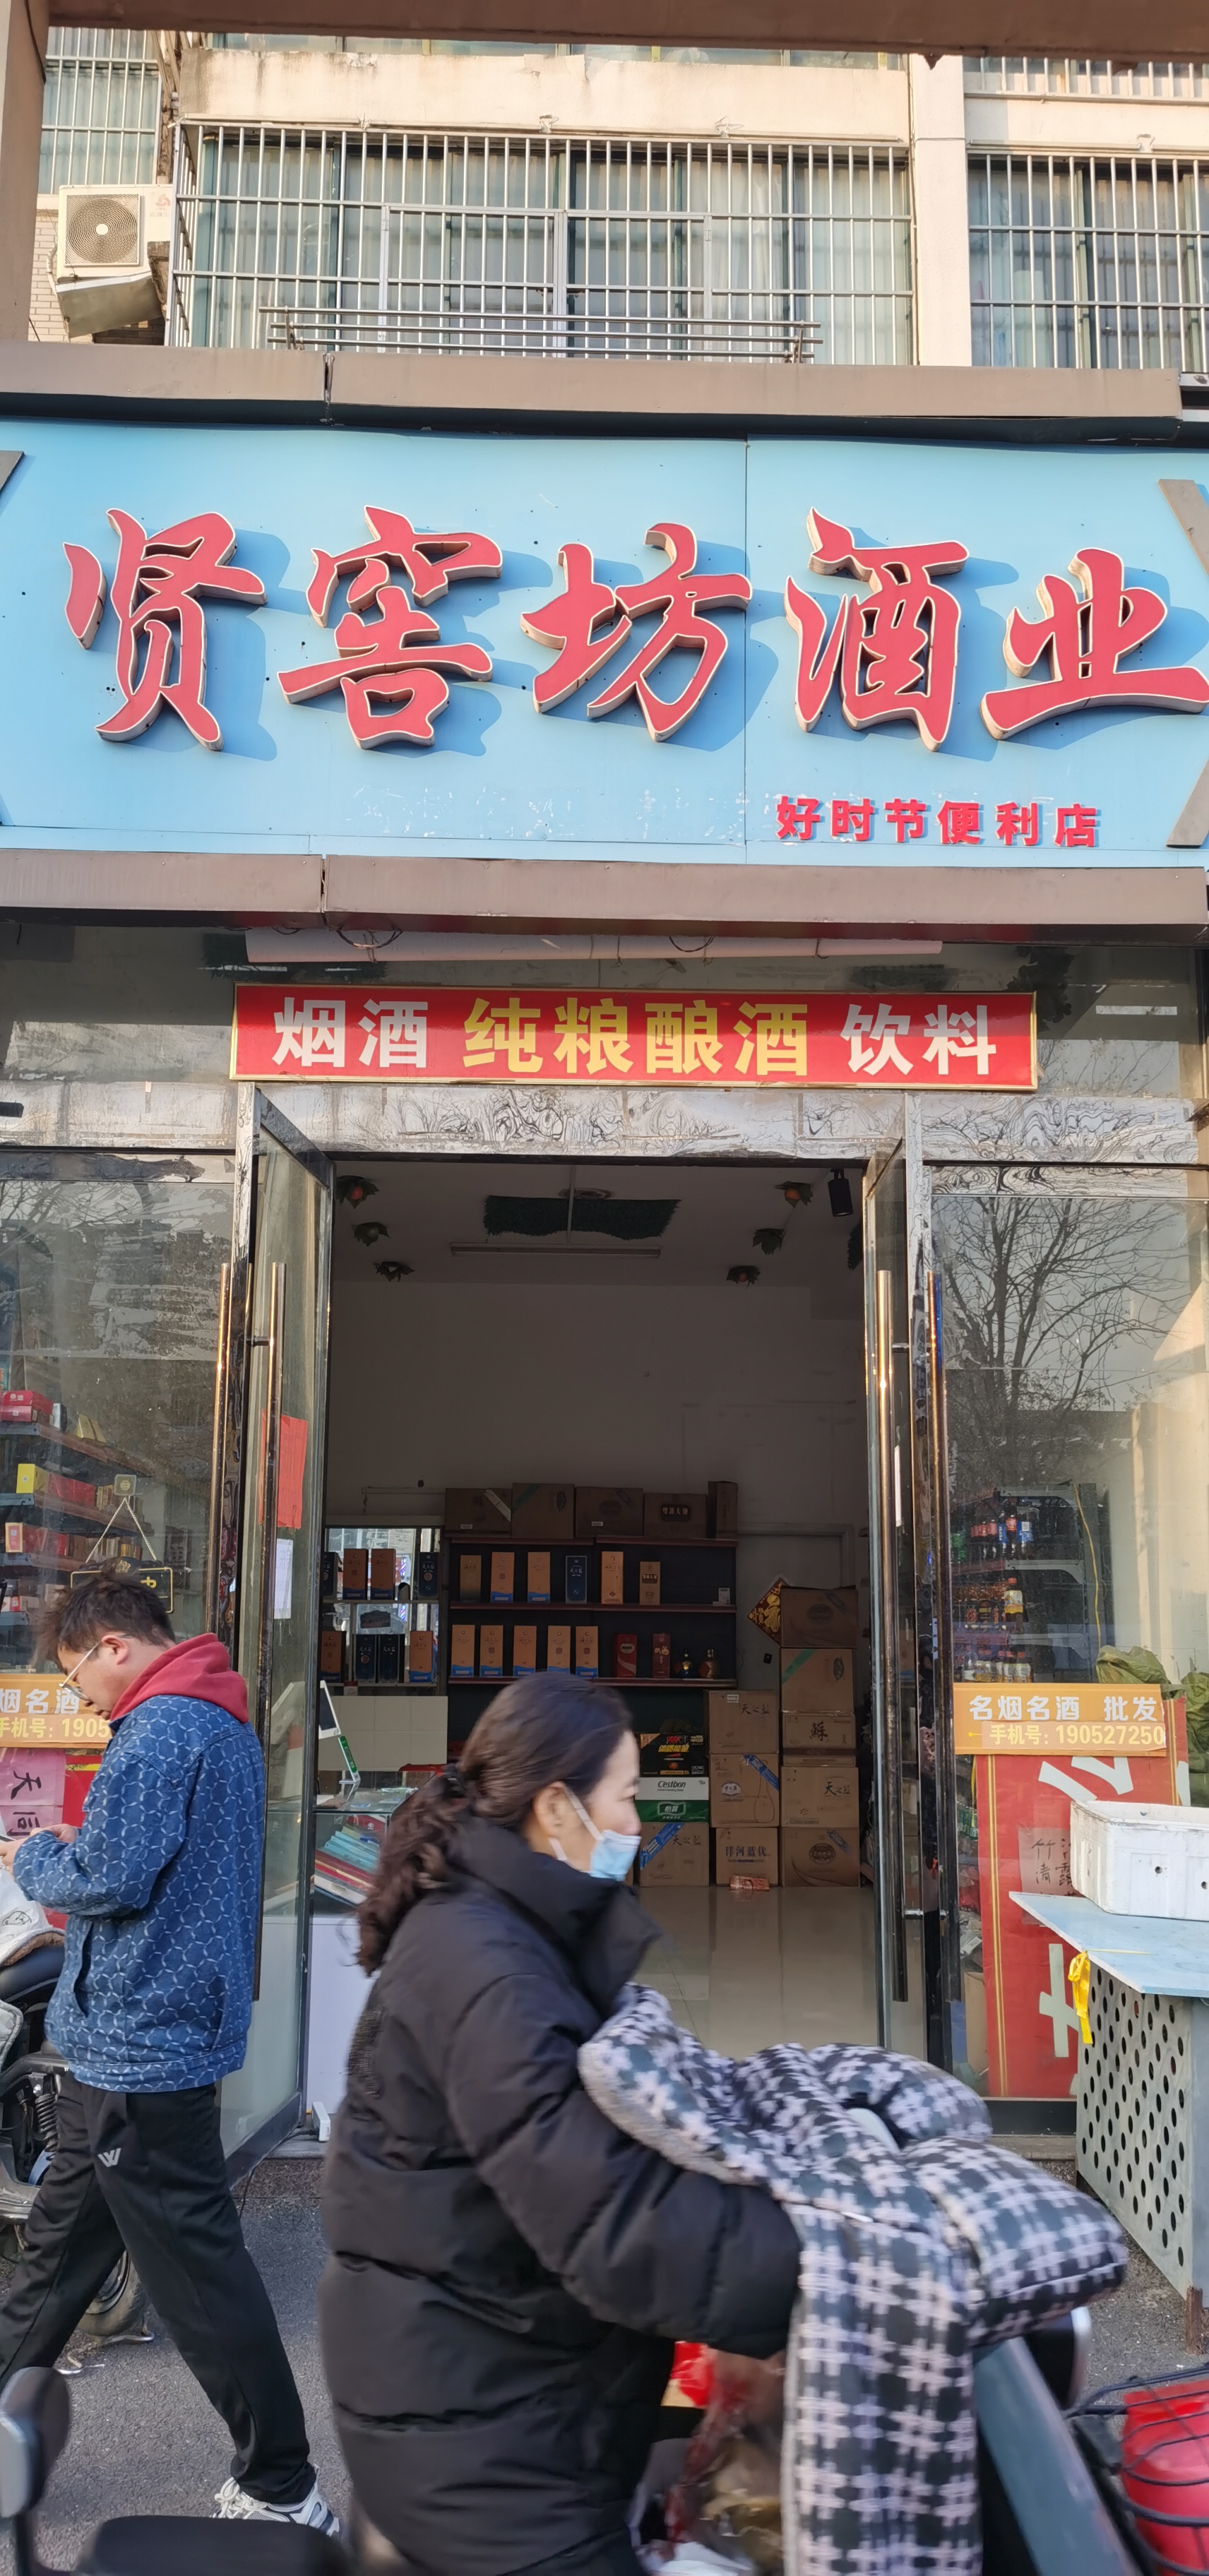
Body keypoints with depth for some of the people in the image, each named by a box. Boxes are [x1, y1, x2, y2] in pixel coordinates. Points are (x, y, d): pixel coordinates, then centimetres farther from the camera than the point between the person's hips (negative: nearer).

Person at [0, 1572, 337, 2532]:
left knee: (200, 2271, 0)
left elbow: (110, 1879, -24)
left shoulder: (159, 1730, -20)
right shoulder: (226, 1723, 12)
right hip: (160, 2033, 10)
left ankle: (282, 2490, 11)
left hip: (139, 2046, -10)